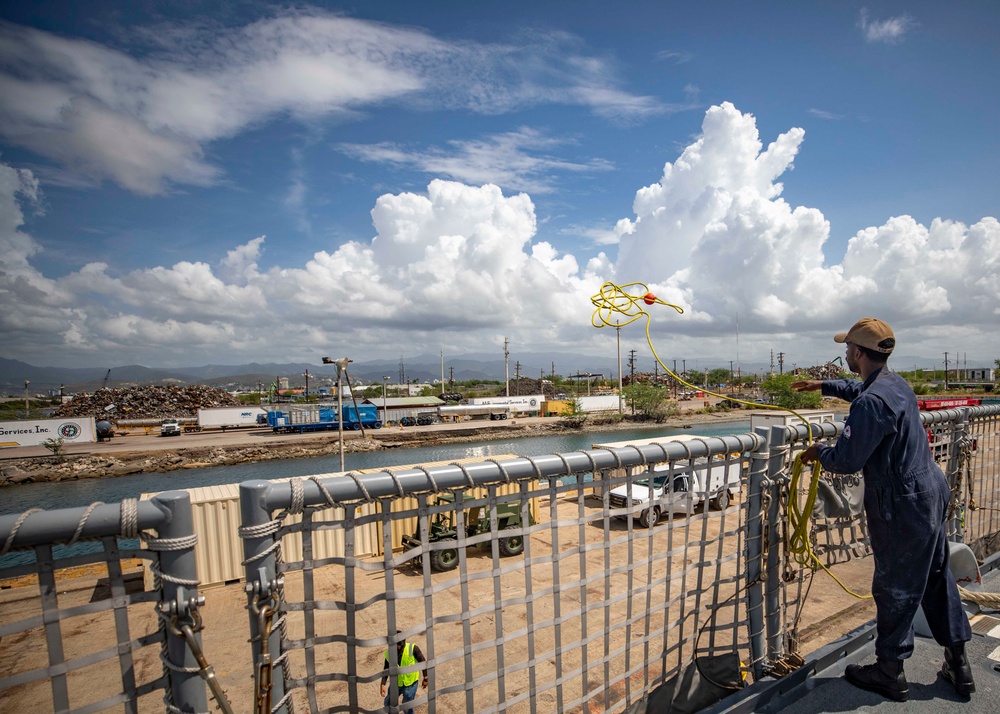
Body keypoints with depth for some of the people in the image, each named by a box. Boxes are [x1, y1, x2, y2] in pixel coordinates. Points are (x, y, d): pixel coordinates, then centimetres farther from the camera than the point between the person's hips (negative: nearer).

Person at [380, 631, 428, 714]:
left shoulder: (412, 648, -23)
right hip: (396, 683, 4)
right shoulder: (389, 653, -13)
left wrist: (425, 678, -9)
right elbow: (386, 670, 0)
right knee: (388, 703, 17)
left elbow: (423, 662, -13)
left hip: (410, 683, -4)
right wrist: (383, 684, -9)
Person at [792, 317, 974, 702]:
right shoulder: (896, 382, 4)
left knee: (895, 587, 5)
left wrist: (819, 452, -5)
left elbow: (846, 460, -24)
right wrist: (823, 385, 33)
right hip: (929, 491, 10)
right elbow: (858, 388, 28)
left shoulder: (871, 403, -27)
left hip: (902, 505, -10)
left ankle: (890, 672, 21)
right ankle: (958, 664, 34)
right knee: (936, 577, 20)